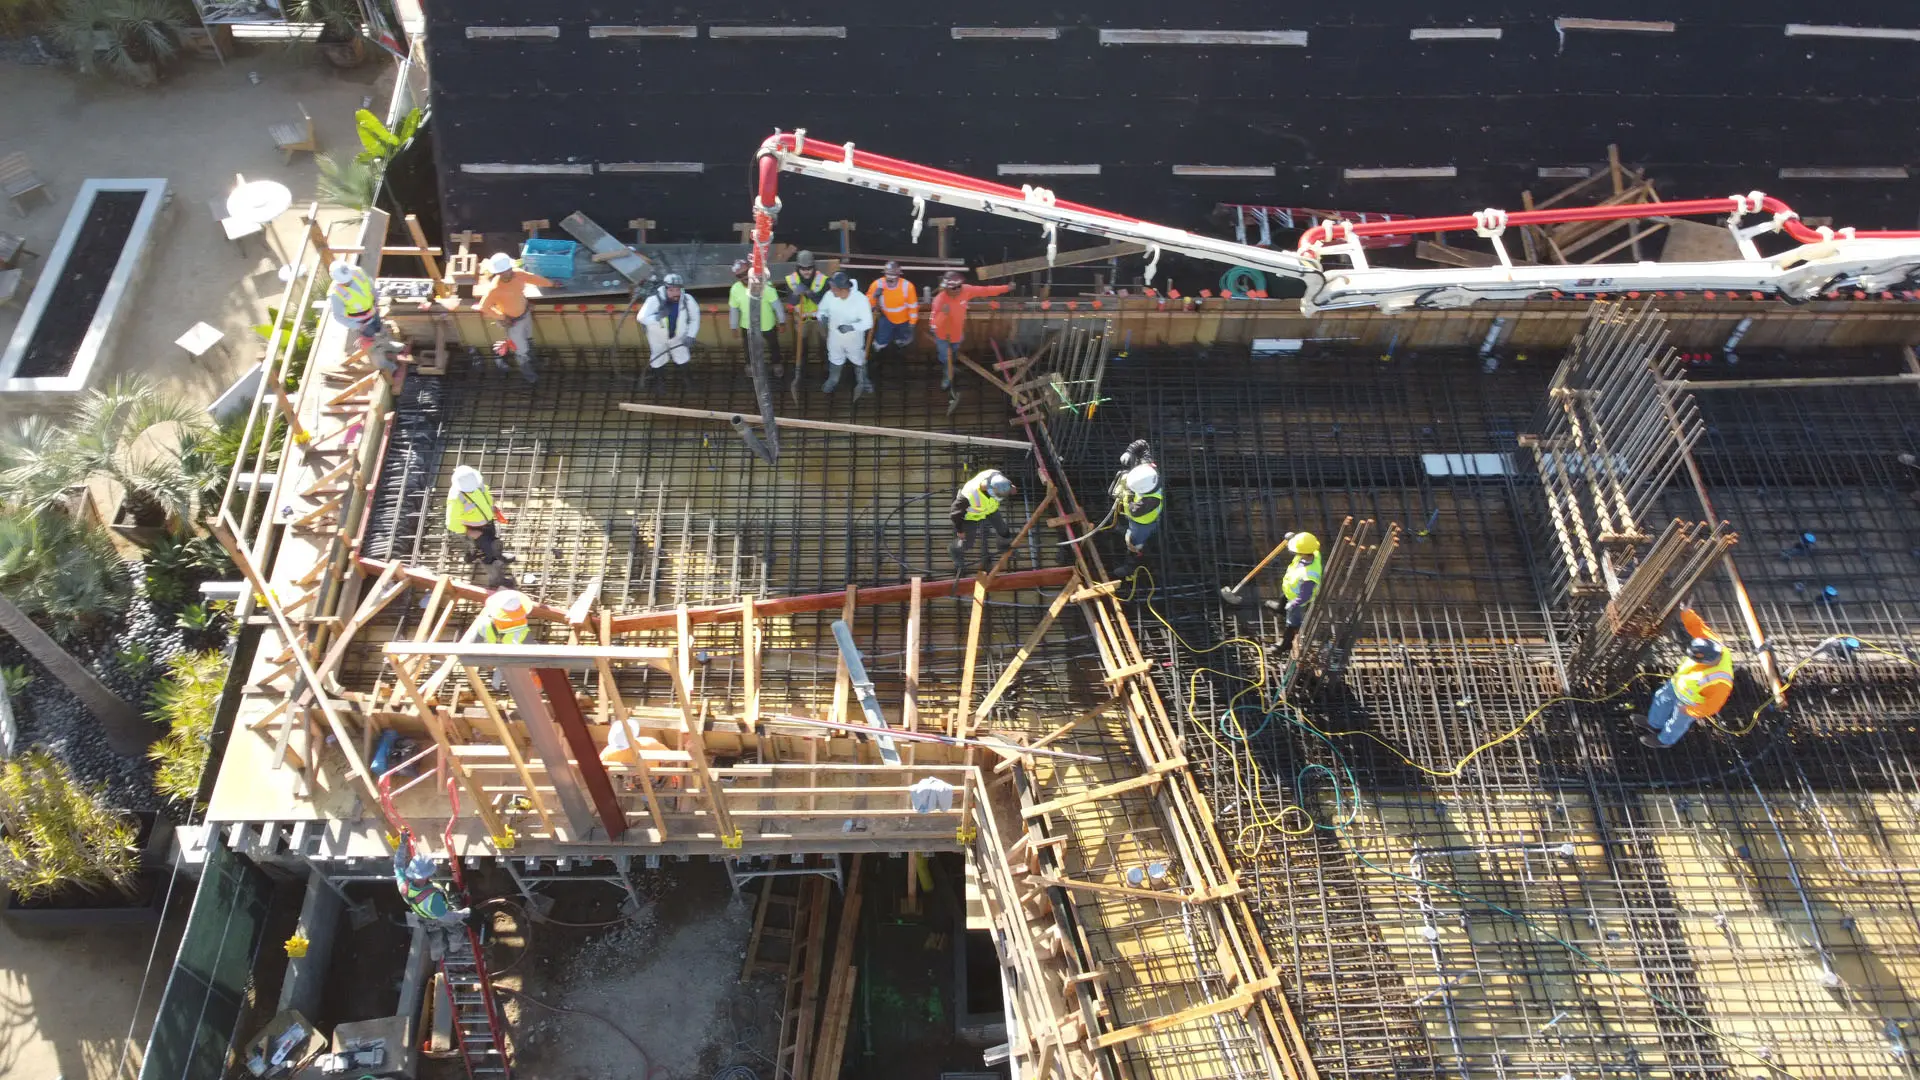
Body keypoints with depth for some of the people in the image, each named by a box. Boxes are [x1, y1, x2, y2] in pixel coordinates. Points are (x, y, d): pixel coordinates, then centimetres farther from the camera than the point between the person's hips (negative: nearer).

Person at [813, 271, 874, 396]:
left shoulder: (860, 299, -34)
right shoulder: (829, 295, -25)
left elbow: (867, 322, -28)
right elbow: (822, 309, -5)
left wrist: (851, 327, -44)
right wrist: (822, 317, -29)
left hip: (854, 338, -2)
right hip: (835, 336, 2)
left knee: (859, 360, 26)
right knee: (835, 359, 29)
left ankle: (862, 381, 55)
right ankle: (832, 380, 57)